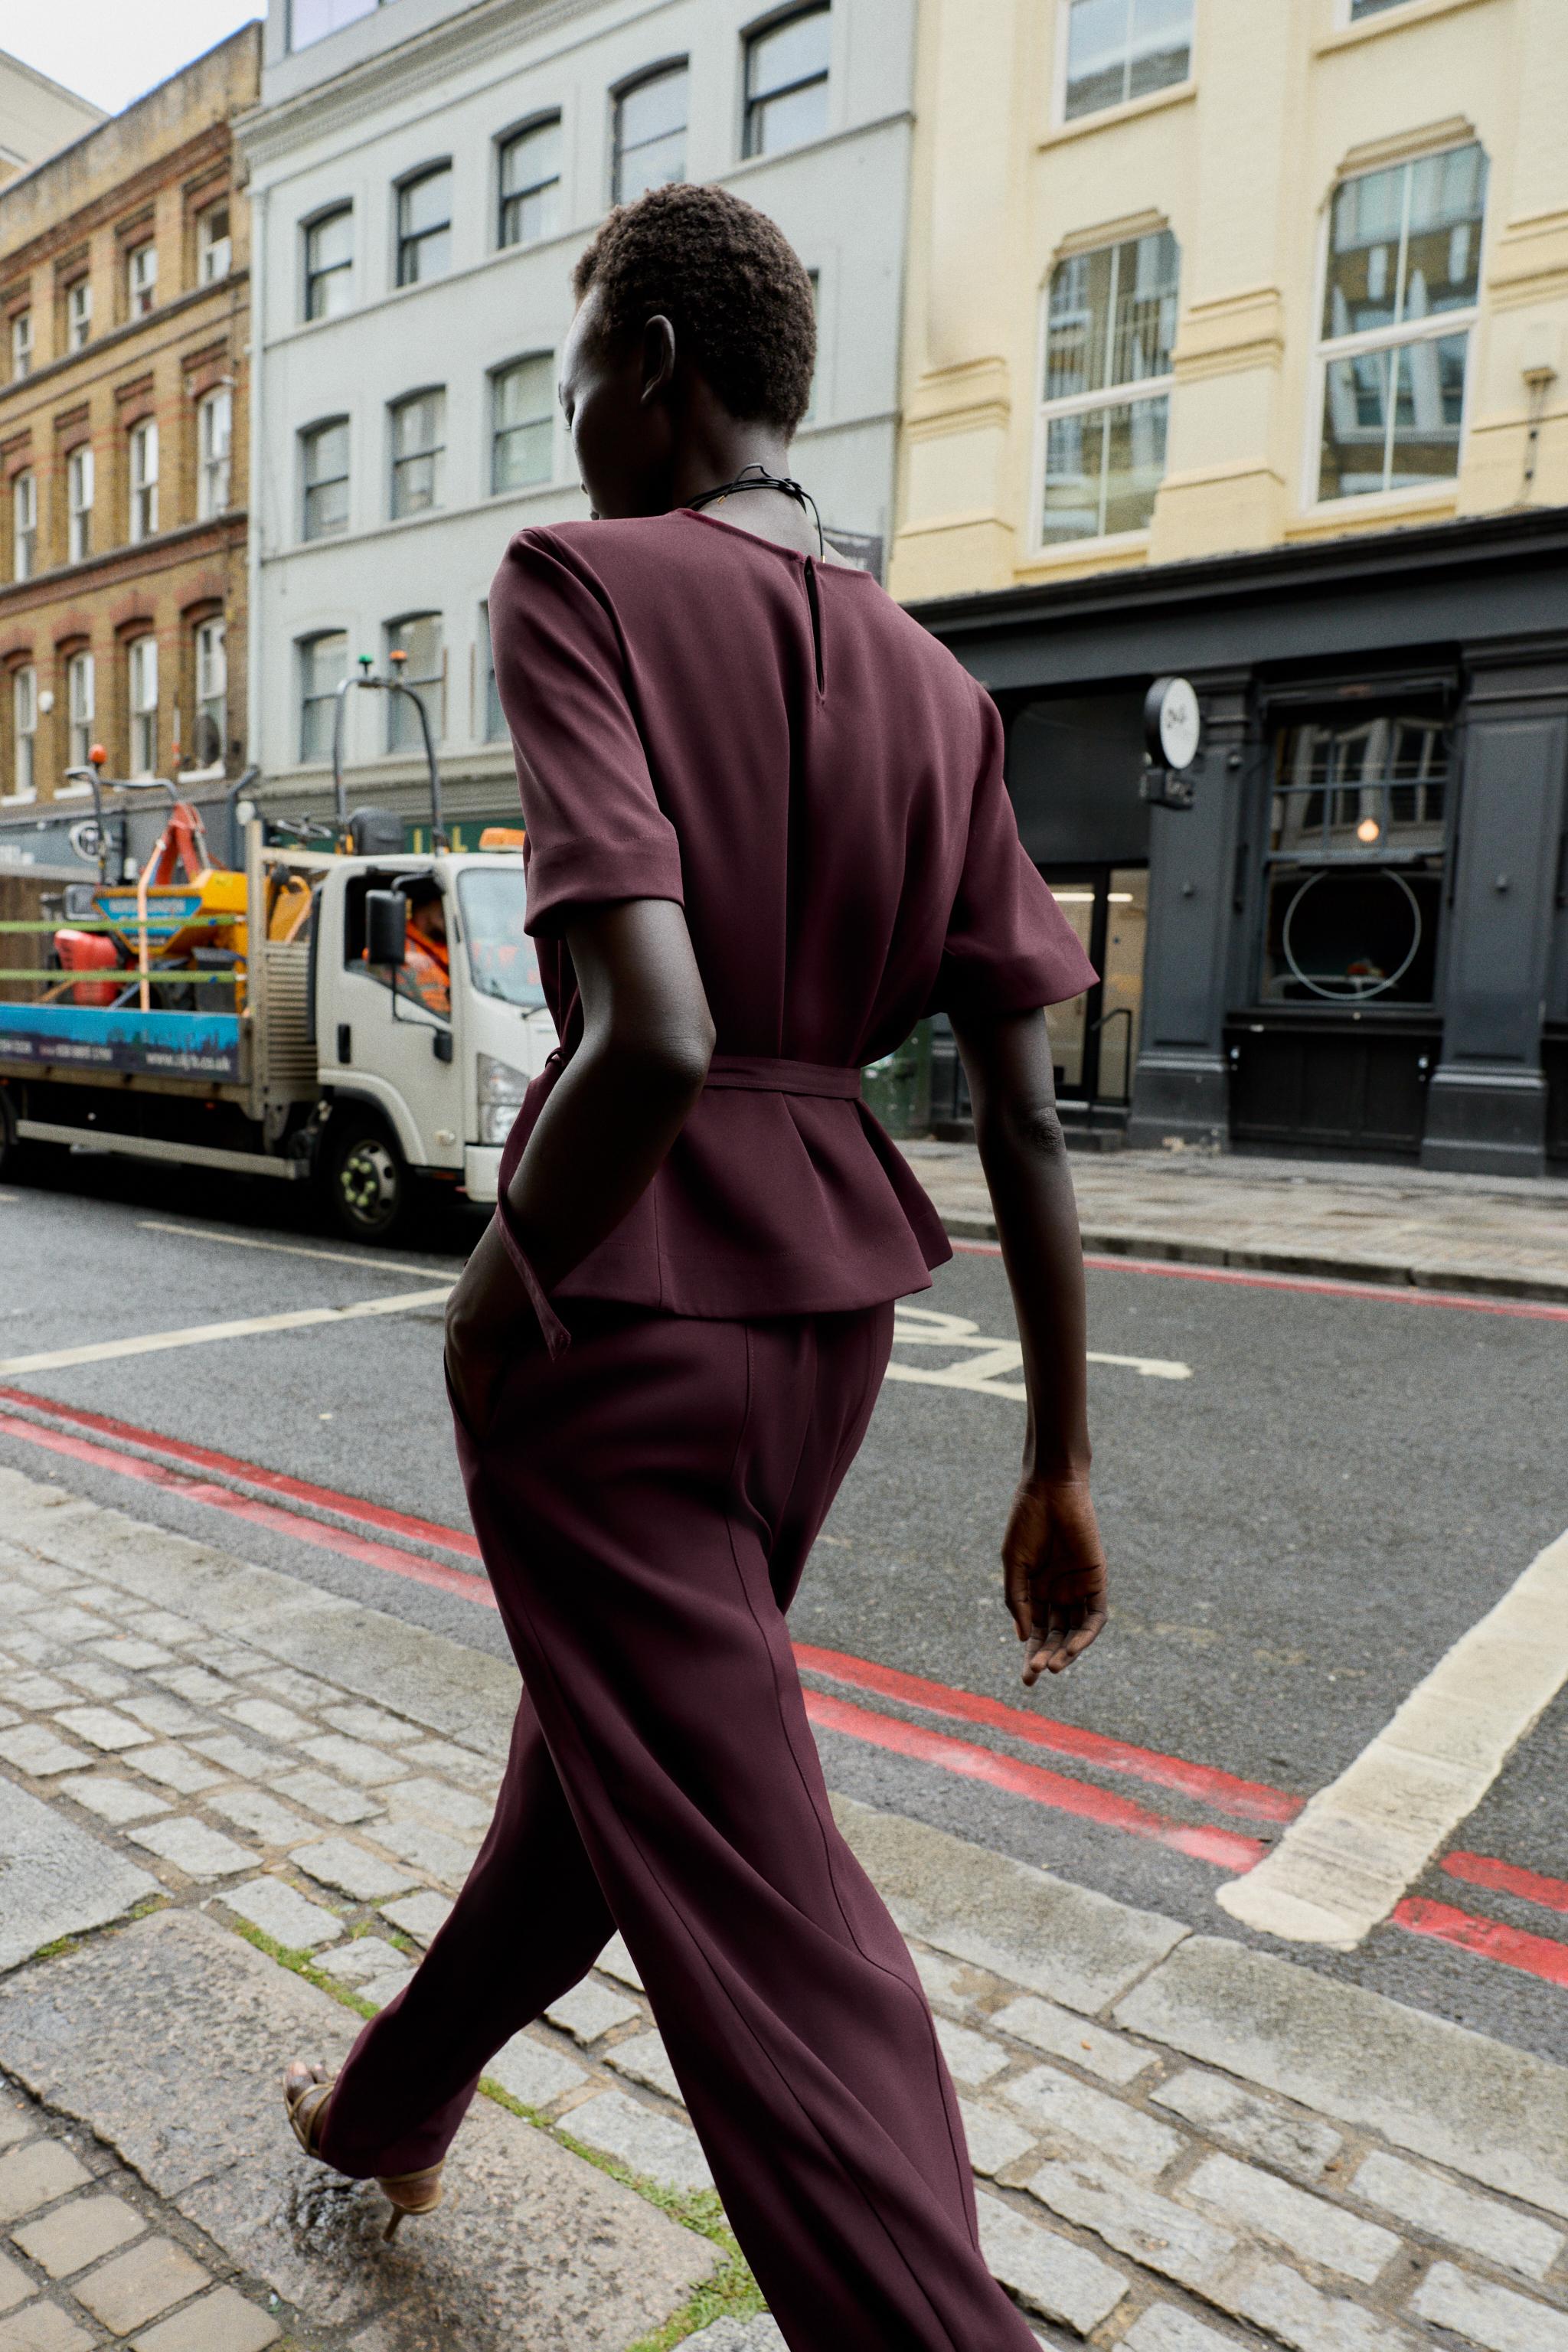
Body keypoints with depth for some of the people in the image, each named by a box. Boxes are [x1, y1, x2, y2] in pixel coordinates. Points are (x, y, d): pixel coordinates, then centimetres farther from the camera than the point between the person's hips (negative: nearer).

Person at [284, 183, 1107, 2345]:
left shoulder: (585, 582, -10)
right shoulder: (936, 690, 8)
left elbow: (653, 1039, -27)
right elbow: (1027, 1115, 3)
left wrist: (498, 1294, -8)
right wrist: (1060, 1471, 8)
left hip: (624, 1309, -8)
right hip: (834, 1304, 8)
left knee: (753, 1906, 4)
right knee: (602, 1746, 25)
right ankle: (394, 2107, 52)